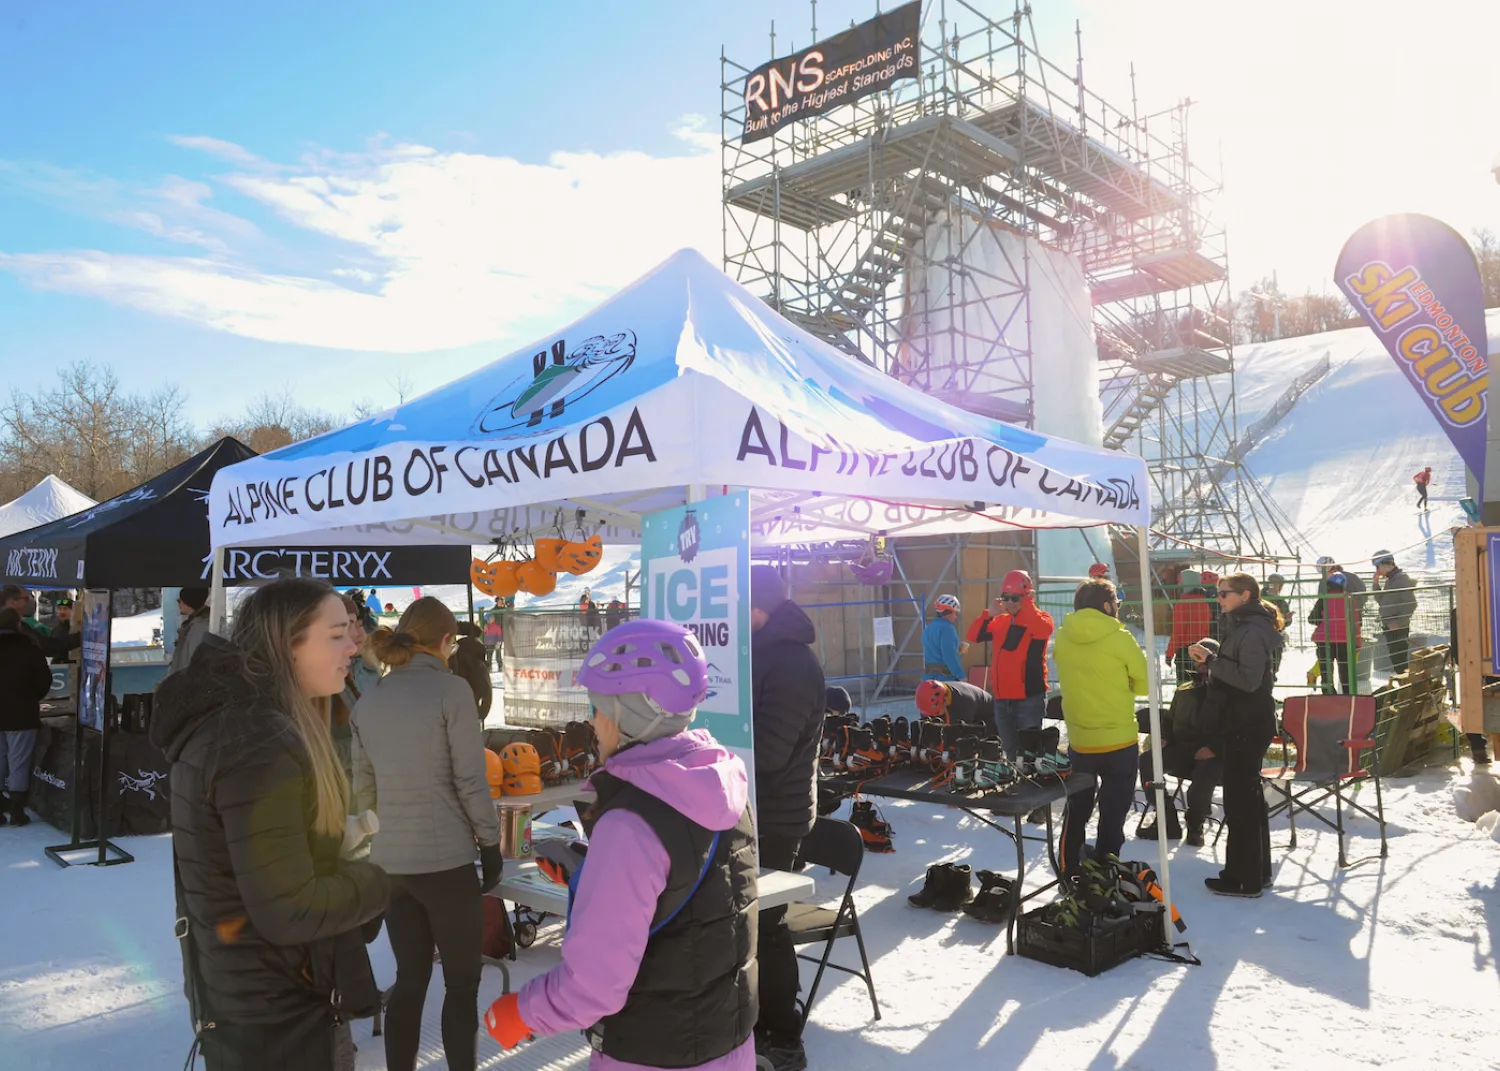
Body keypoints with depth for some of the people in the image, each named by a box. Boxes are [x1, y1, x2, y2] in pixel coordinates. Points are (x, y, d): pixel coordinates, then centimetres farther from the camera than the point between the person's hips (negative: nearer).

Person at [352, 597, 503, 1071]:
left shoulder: (368, 701, 6)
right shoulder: (451, 690, -12)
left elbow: (363, 787, 11)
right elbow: (470, 781, -12)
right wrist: (490, 844, -2)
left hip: (389, 861, 6)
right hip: (445, 859, -6)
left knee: (409, 978, 17)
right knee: (462, 982, 9)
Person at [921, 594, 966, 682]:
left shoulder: (928, 628, 16)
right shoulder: (946, 628, -12)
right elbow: (949, 656, -20)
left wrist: (957, 650, 22)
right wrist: (961, 676, -16)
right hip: (945, 677, -9)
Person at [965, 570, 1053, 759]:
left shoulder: (1041, 618, -4)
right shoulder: (1000, 621, 13)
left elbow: (1041, 630, -27)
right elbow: (974, 636, 7)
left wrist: (1027, 603, -16)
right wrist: (991, 613, -5)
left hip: (1029, 698, -6)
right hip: (1002, 699, 6)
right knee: (1010, 751, 16)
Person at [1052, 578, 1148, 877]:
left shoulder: (1062, 637, -3)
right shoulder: (1119, 638, -14)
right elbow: (1144, 682, -4)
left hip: (1079, 740, 4)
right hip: (1120, 740, -3)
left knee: (1076, 811, 18)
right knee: (1113, 814, 10)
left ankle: (1070, 874, 26)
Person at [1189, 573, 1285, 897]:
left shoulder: (1253, 631, -18)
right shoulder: (1243, 626, 13)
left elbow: (1249, 679, -25)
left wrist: (1212, 660, -22)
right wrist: (1211, 660, 3)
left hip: (1249, 725, -10)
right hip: (1244, 722, 10)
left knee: (1239, 800, -4)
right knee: (1249, 796, 17)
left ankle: (1244, 879, 5)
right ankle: (1258, 871, 27)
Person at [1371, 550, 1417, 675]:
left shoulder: (1402, 579, -14)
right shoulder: (1389, 580, 14)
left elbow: (1411, 604, -20)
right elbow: (1381, 601, 19)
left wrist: (1399, 623, -20)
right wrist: (1376, 583, 9)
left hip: (1398, 628, -9)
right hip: (1390, 627, 9)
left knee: (1400, 660, -6)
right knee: (1395, 660, 14)